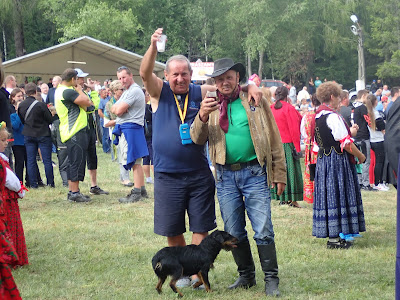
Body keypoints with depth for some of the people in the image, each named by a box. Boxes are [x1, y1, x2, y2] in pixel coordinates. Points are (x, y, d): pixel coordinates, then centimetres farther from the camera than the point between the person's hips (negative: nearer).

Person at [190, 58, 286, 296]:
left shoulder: (256, 101, 3)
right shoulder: (211, 105, 9)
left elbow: (274, 140, 5)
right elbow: (197, 139, 2)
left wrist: (279, 174, 1)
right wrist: (202, 116, -17)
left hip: (254, 173, -3)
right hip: (226, 176, 3)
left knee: (263, 230, -6)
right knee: (234, 232, 10)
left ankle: (271, 279, 2)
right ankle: (246, 276, 24)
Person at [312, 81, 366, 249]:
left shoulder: (318, 115, 11)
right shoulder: (332, 116, -17)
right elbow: (345, 143, -17)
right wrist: (360, 156, -3)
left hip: (323, 159, 9)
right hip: (337, 161, -9)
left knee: (328, 196, 11)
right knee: (337, 195, -5)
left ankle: (331, 234, 15)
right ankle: (334, 237, -3)